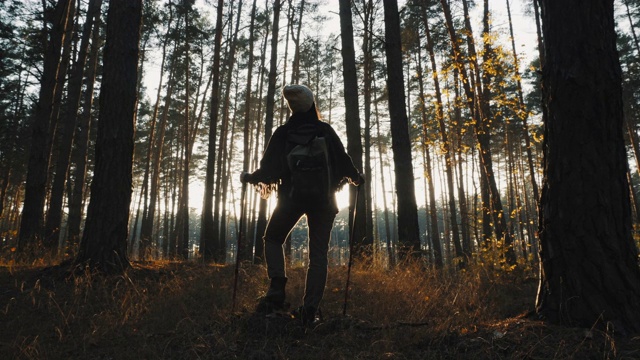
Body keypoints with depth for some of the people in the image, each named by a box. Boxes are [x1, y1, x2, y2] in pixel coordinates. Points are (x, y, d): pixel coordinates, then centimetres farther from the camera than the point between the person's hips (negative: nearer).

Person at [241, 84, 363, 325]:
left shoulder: (283, 133, 0)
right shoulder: (325, 131, 2)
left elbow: (269, 167, -1)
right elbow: (342, 160, 2)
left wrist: (248, 178, 18)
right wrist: (356, 178, 22)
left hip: (291, 197, -1)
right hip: (323, 198, 1)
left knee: (273, 240, 19)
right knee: (318, 252, 6)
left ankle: (277, 292, 1)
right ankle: (310, 310, 0)